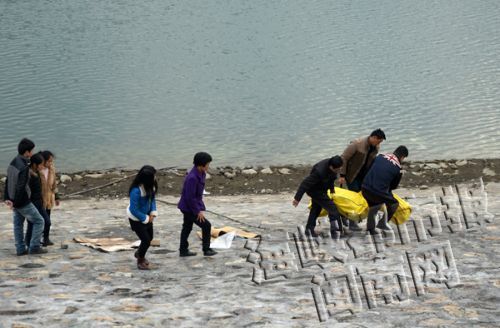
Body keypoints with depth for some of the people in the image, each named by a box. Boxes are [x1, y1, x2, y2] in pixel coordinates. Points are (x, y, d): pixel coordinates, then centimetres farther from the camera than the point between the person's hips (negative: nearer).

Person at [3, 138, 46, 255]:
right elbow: (21, 187, -26)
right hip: (23, 202, -9)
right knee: (39, 221, 4)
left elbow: (7, 182, 7)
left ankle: (20, 249, 18)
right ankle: (34, 247, 5)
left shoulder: (13, 163, 4)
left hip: (15, 200, 9)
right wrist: (15, 203, -18)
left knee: (18, 224, 15)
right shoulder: (24, 167, -25)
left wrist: (7, 198, 5)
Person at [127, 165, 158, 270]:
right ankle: (140, 261, 24)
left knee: (149, 237, 19)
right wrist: (146, 218, -17)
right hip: (136, 218, -7)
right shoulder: (136, 191, -36)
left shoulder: (149, 186, -15)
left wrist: (153, 213, -11)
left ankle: (139, 253, 49)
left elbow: (152, 198, 2)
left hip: (146, 215, 7)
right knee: (146, 240, -2)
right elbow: (134, 210, -28)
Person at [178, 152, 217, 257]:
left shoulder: (201, 174, 1)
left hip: (187, 207, 10)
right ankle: (206, 249, 9)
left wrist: (201, 207, 8)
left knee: (187, 228, 18)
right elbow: (190, 197, -26)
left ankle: (183, 250, 30)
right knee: (206, 225, -3)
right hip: (189, 207, -10)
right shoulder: (192, 178, -29)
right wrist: (198, 211, -20)